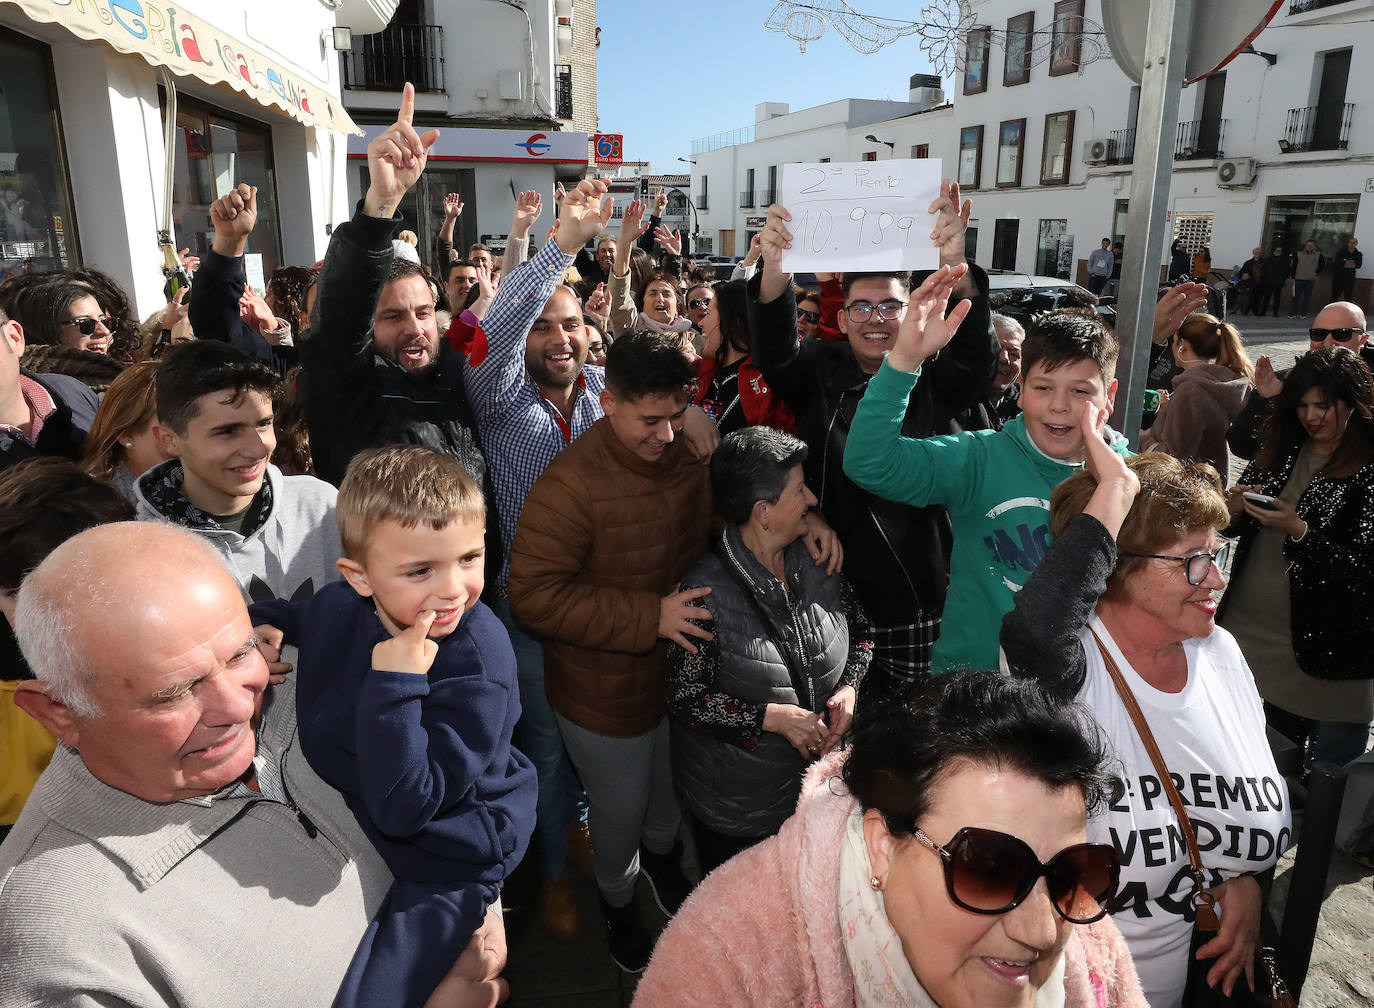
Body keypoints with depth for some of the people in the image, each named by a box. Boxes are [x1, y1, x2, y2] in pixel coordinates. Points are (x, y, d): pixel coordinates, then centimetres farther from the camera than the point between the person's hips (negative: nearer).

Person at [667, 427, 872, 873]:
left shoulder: (816, 560, -9)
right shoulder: (706, 590, -26)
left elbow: (860, 628, 7)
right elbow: (686, 698, -21)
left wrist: (849, 688, -11)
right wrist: (775, 717, -26)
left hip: (819, 777, 5)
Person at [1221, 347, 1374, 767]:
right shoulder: (1281, 449, 6)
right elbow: (1240, 528, 15)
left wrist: (1299, 530, -23)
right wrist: (1236, 510, -7)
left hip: (1323, 655, -5)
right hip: (1248, 630, 5)